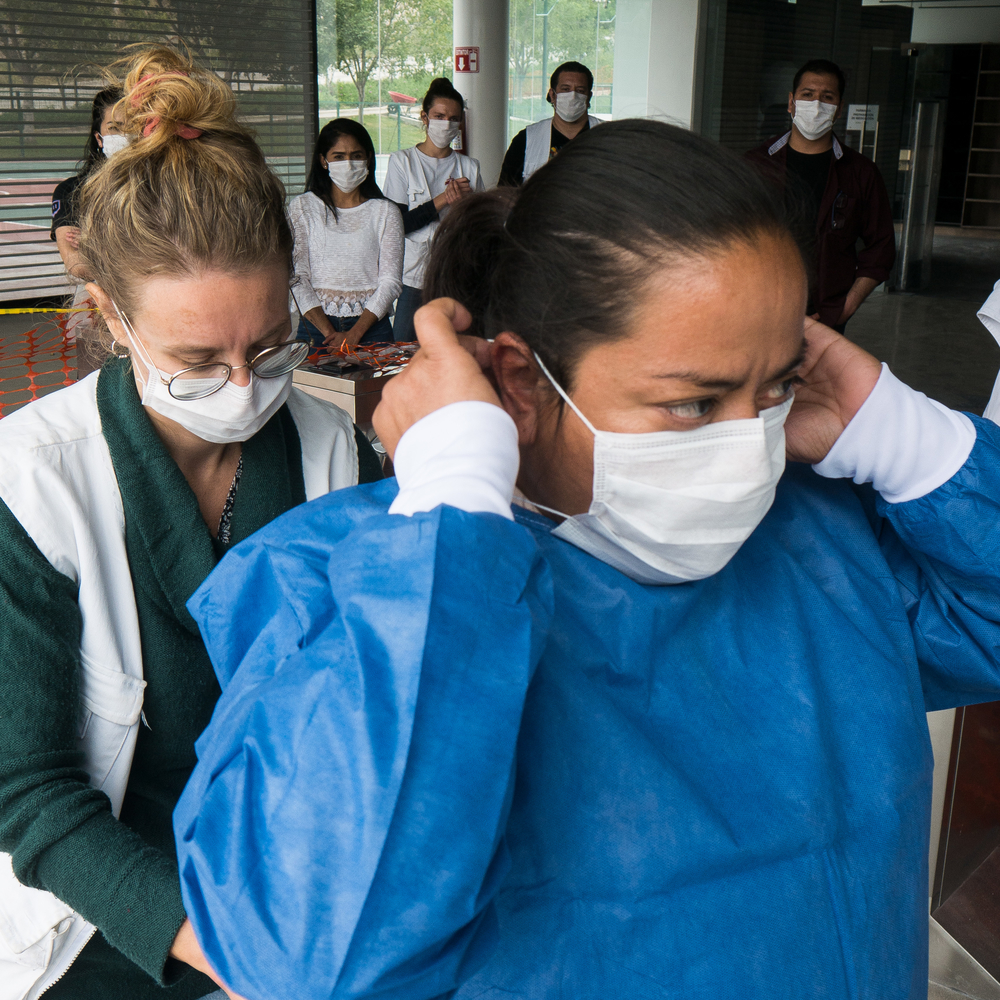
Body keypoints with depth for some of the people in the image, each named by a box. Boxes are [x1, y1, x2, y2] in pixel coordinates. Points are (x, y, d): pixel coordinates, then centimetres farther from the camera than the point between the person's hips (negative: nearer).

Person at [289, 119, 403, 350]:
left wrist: (354, 334, -12)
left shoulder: (385, 212, 6)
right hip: (316, 326, 0)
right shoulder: (302, 208, 6)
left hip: (371, 328, 0)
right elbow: (297, 277, -1)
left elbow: (391, 280, 0)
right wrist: (329, 332, -12)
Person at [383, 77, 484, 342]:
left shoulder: (469, 167, 11)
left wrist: (465, 201, -11)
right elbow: (397, 224, -7)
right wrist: (444, 199, -12)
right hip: (413, 277, -2)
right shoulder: (402, 161, 4)